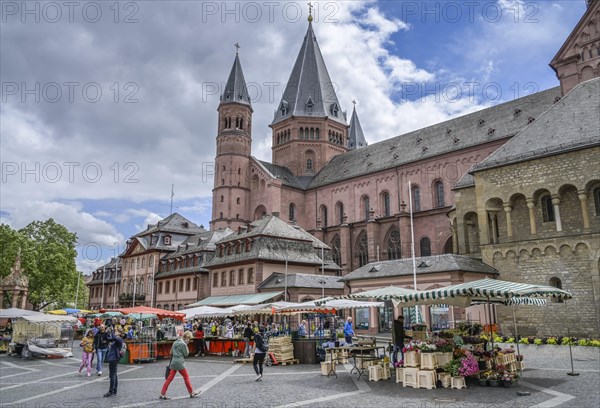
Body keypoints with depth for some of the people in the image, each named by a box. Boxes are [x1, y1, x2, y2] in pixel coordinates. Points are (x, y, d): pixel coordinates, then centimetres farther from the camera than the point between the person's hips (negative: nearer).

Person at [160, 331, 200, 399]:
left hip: (173, 362, 7)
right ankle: (192, 393, 11)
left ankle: (162, 394, 6)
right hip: (180, 363, -7)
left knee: (169, 378, 8)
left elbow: (171, 352, 18)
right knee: (186, 377, 4)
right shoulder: (183, 344, -13)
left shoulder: (175, 342, 12)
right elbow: (186, 354, -7)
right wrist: (186, 345, -2)